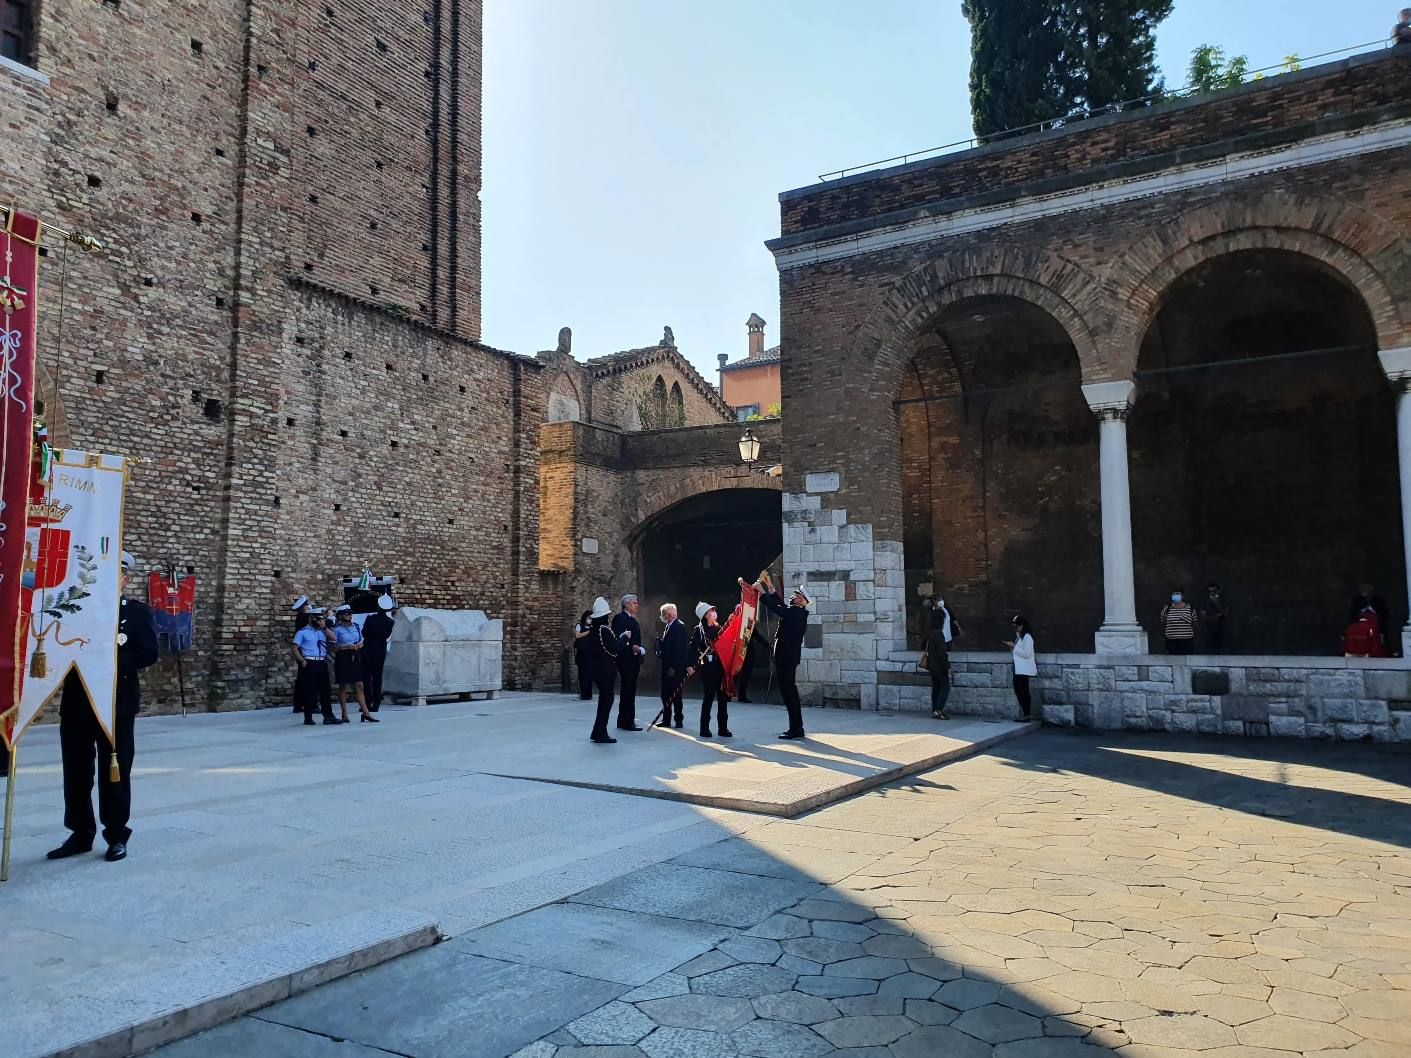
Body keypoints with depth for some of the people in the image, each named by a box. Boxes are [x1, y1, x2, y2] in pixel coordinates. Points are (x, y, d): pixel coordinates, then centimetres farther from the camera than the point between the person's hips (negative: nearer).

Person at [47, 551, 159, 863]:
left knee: (114, 771, 3)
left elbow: (148, 653, -7)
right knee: (76, 772, 8)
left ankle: (117, 836, 13)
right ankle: (81, 833, 21)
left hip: (117, 703, -3)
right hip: (76, 702, 3)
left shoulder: (137, 612, 2)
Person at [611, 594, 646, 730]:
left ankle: (623, 721, 18)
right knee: (628, 689, -7)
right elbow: (618, 638, -17)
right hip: (625, 659, -9)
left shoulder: (633, 619, 18)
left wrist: (639, 649, 3)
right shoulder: (620, 618, -9)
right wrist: (631, 647, -20)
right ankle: (628, 722, -3)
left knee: (630, 689, 11)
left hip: (634, 658, 9)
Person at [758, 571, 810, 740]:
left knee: (787, 690, -8)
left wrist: (761, 593, -12)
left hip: (787, 656, -10)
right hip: (788, 656, 10)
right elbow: (780, 606, 24)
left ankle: (796, 728, -5)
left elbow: (775, 608, -20)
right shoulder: (795, 612, 14)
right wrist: (770, 587, 21)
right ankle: (796, 727, 20)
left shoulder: (795, 612, -14)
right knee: (789, 690, 14)